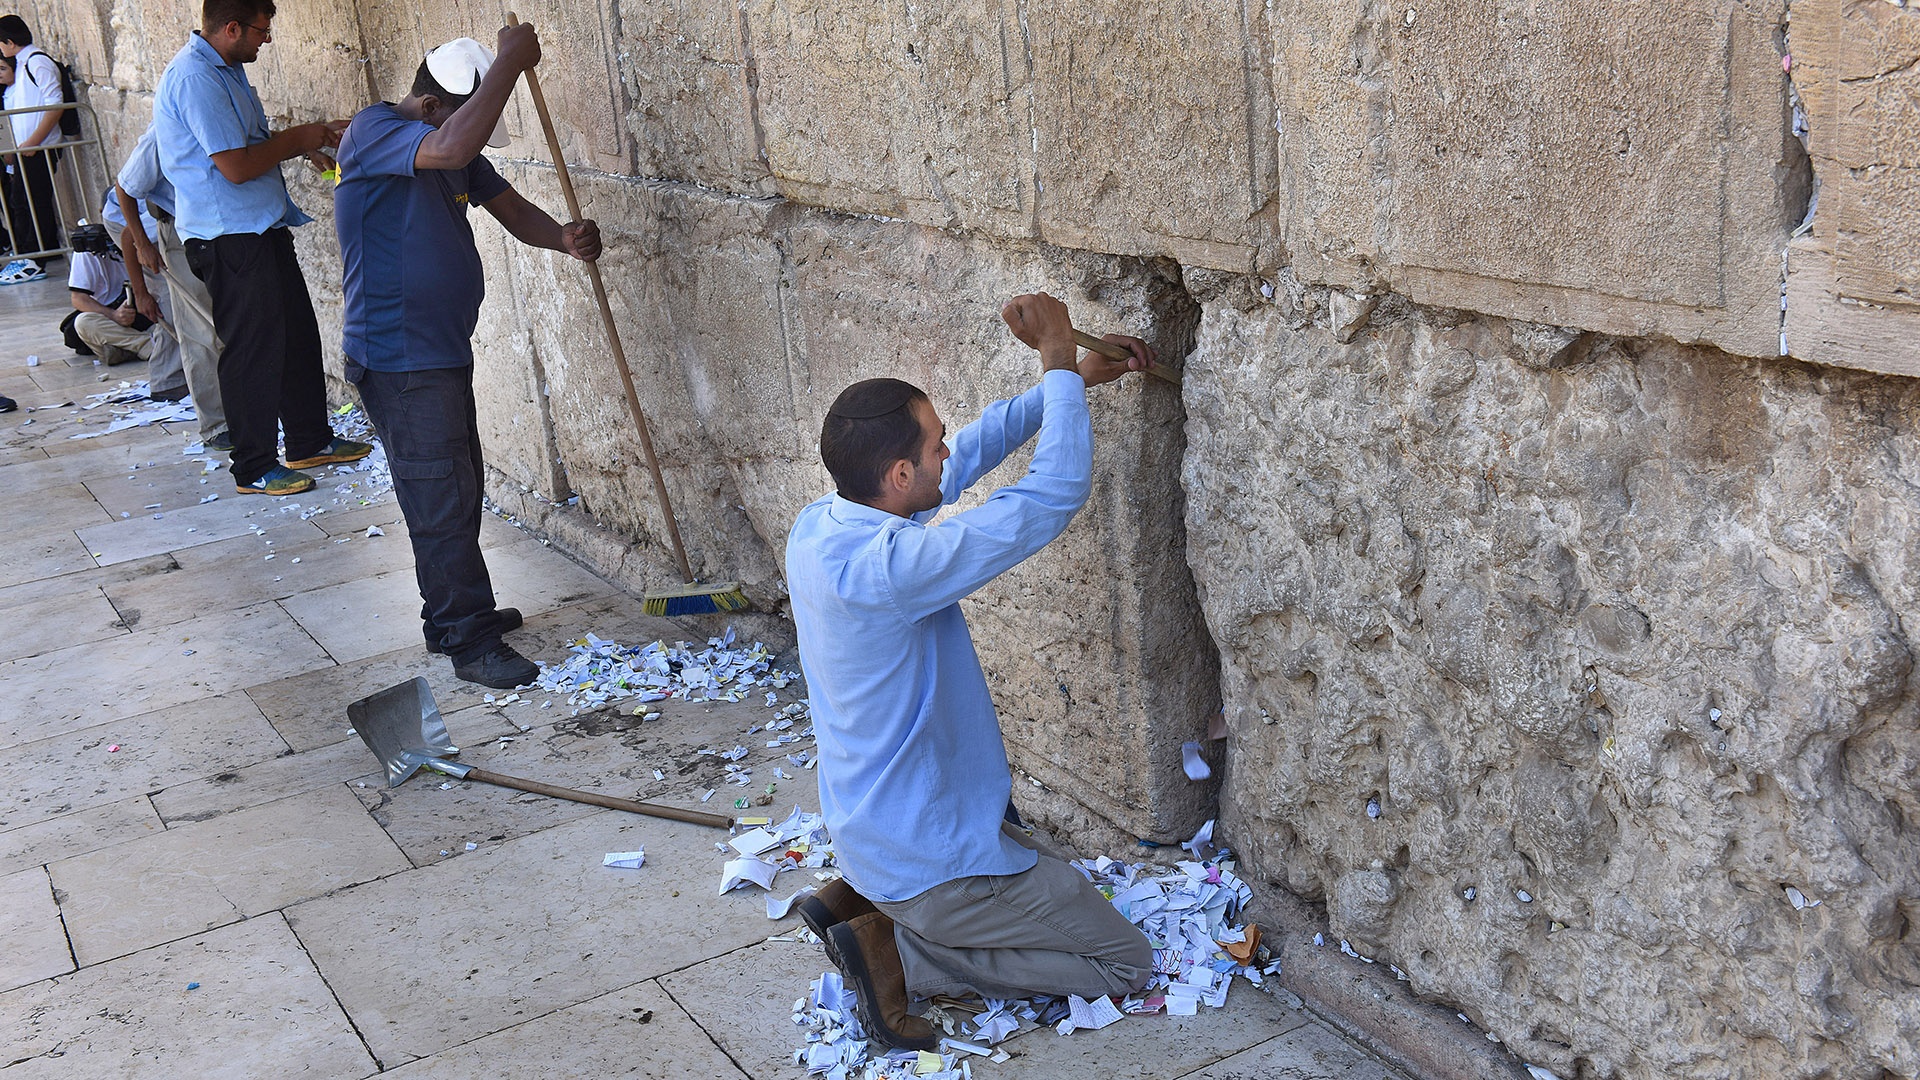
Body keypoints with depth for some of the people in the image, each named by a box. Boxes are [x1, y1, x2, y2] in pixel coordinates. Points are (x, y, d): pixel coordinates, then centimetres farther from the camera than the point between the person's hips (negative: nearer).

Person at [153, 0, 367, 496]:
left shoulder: (224, 69, 14)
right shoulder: (194, 78, -19)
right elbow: (236, 166, -24)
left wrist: (311, 136, 12)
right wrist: (297, 139, -10)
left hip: (261, 228, 10)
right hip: (230, 237, -10)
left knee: (298, 334, 16)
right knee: (253, 349, -3)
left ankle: (310, 441, 29)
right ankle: (255, 468, 8)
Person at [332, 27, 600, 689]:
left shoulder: (457, 154, 10)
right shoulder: (373, 134, -18)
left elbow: (511, 209, 7)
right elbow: (452, 146, -37)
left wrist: (564, 237, -14)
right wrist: (511, 61, -31)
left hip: (445, 354, 10)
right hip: (399, 366, -10)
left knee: (460, 491, 18)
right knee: (442, 504, -5)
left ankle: (451, 615, 32)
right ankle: (471, 644, 3)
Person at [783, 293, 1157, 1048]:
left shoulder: (818, 526, -6)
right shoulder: (885, 567, -34)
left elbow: (966, 459, 6)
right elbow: (1056, 494, -32)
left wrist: (1069, 378, 5)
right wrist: (1059, 364, -19)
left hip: (868, 828, 9)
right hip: (934, 856, -9)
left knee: (1034, 861, 35)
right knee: (1126, 963, 3)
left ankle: (859, 901, 17)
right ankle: (896, 951, -3)